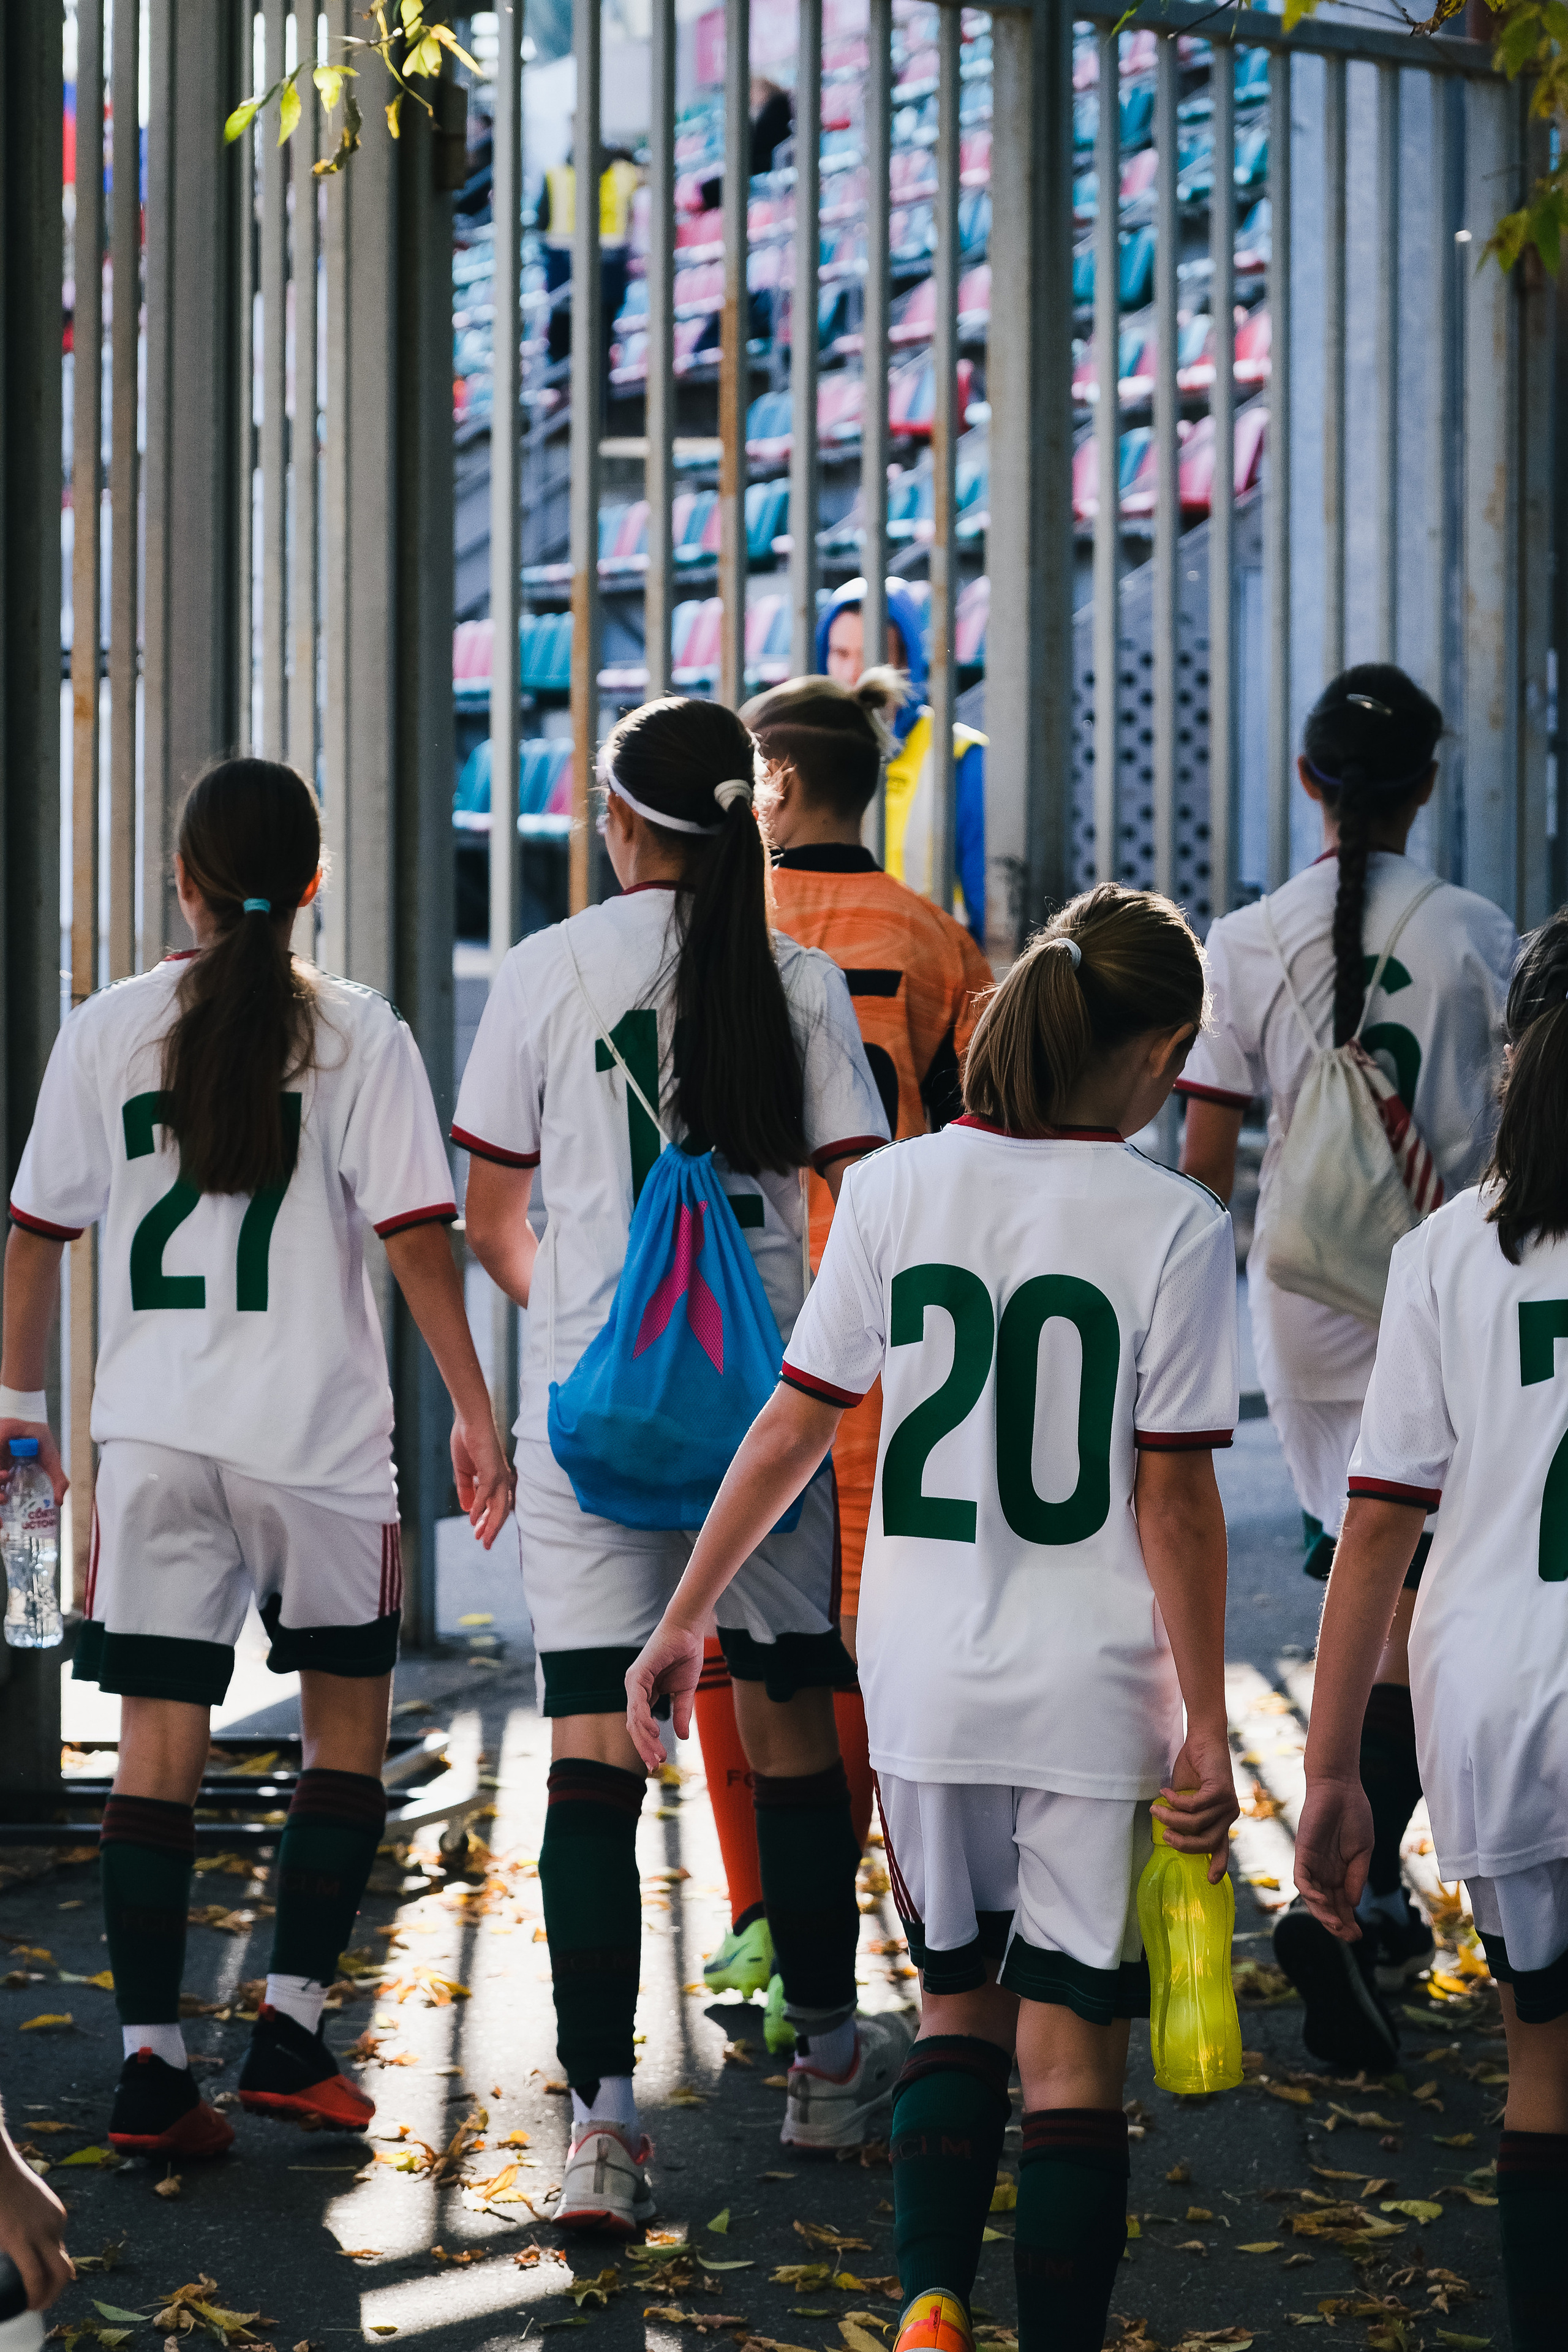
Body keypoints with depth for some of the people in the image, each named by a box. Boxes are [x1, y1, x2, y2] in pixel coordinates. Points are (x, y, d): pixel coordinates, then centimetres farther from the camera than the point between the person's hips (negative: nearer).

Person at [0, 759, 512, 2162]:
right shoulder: (359, 1034, -4)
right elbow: (417, 1236, -7)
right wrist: (474, 1411, 0)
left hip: (152, 1432, 2)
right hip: (316, 1434, -2)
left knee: (159, 1750, 4)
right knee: (348, 1727, 14)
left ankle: (152, 2069, 2)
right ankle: (292, 2031, 10)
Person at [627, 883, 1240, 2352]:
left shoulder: (893, 1190, -1)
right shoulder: (1171, 1227, -9)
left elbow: (792, 1427, 1)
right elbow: (1174, 1498, -9)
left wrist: (683, 1619, 10)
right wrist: (1205, 1724, -2)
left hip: (923, 1682, 3)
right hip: (1093, 1695, -3)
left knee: (958, 2006, 19)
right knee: (1070, 2056, 6)